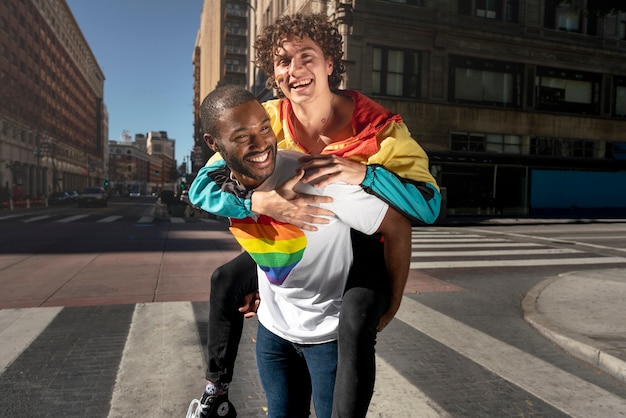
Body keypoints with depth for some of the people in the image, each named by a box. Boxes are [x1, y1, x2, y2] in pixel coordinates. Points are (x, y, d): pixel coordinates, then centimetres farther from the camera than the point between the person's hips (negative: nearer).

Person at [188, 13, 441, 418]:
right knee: (226, 280, 2)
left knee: (356, 320, -32)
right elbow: (202, 189, -20)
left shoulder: (376, 126, -23)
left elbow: (429, 206, -28)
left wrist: (362, 173, -42)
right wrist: (262, 202, -40)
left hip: (362, 247, -4)